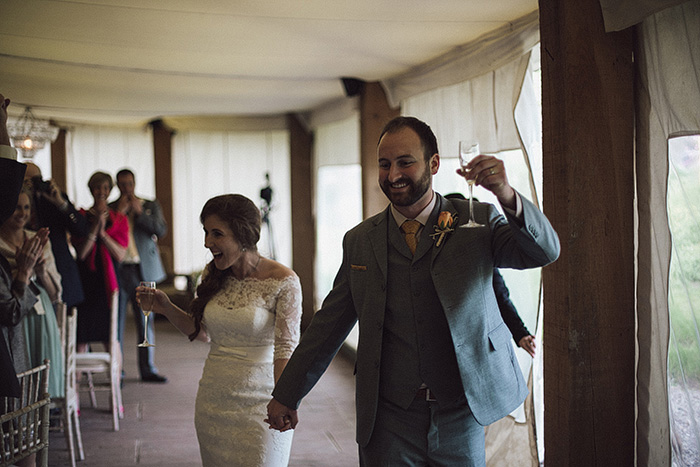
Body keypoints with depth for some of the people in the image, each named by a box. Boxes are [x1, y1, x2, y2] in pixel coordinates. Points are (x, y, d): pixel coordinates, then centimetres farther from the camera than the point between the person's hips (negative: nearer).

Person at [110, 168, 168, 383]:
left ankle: (147, 369, 13)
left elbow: (161, 230, -1)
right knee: (116, 321, -1)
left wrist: (139, 212, -7)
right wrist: (119, 212, -8)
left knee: (145, 321, 5)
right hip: (117, 270, -1)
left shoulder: (150, 206, 12)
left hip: (143, 270, 1)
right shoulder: (109, 209, 9)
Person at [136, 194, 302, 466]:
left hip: (257, 404, -5)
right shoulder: (213, 275, 3)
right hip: (213, 400, 5)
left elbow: (285, 349, -15)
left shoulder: (283, 282, -14)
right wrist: (167, 308, -1)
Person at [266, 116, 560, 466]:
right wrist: (287, 394, 13)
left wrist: (507, 196, -32)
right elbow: (329, 325, 11)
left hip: (461, 416, -1)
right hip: (388, 420, 1)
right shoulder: (360, 241, 6)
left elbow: (545, 251, -13)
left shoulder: (477, 221, 1)